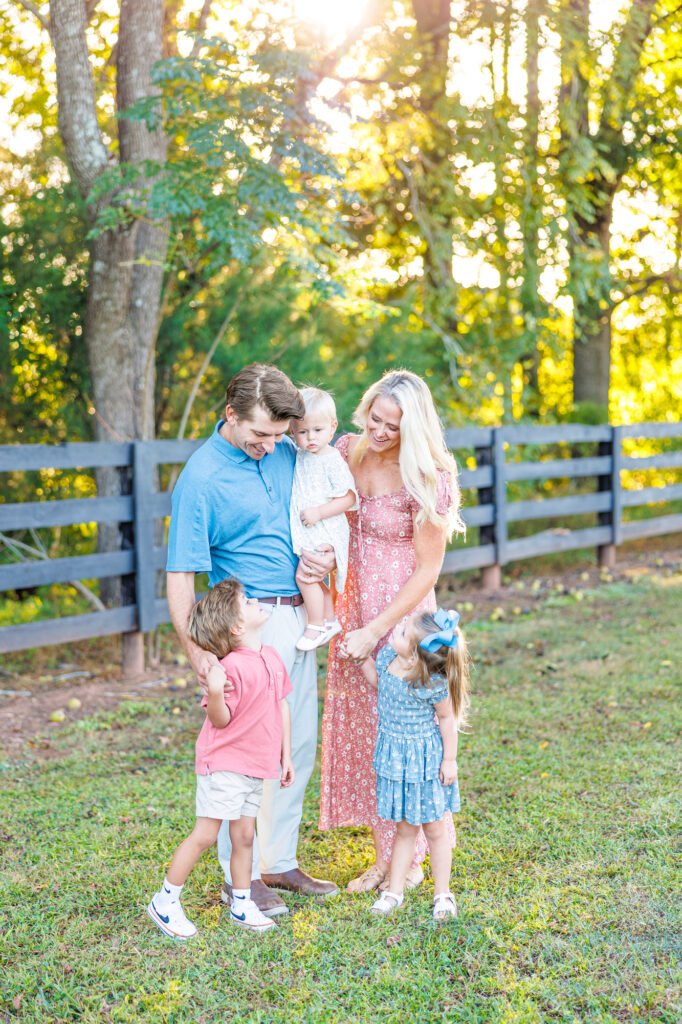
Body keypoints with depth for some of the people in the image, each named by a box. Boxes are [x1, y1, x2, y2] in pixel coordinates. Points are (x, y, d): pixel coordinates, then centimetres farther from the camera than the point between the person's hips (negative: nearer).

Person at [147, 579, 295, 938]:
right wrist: (214, 693, -38)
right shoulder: (233, 667, -21)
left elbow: (282, 707, 14)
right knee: (205, 834, -2)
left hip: (255, 766, 7)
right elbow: (220, 719, -17)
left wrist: (286, 756, 16)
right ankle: (165, 901, 11)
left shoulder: (272, 658, 4)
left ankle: (241, 906, 24)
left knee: (244, 836, 13)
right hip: (223, 764, -7)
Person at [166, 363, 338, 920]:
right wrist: (196, 649, -30)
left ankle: (280, 862, 25)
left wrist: (328, 555, -3)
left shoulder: (286, 452, 5)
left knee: (299, 745, 13)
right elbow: (180, 574, -18)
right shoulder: (201, 478, -16)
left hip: (299, 617, 7)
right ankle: (240, 876, 11)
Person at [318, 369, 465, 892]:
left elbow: (427, 570, -14)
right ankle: (385, 854, 27)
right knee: (359, 727, 12)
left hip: (403, 614, -6)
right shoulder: (347, 450, -2)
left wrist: (376, 630, -16)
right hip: (352, 609, 6)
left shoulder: (428, 479, -18)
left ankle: (411, 859, 22)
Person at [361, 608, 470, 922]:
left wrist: (449, 760, -6)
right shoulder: (387, 655, -10)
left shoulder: (432, 683, -27)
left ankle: (442, 893, 27)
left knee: (434, 828, 11)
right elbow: (377, 680, 13)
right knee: (405, 827, 16)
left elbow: (447, 718, -12)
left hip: (425, 758, -5)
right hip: (394, 755, 5)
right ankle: (394, 890, 26)